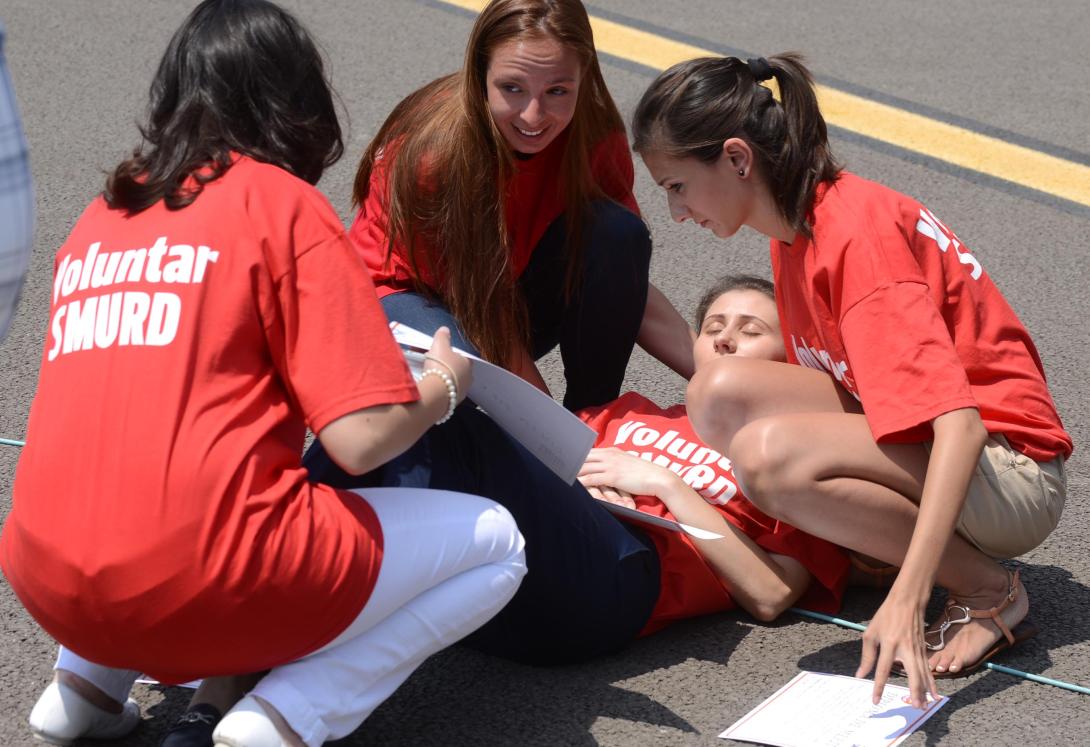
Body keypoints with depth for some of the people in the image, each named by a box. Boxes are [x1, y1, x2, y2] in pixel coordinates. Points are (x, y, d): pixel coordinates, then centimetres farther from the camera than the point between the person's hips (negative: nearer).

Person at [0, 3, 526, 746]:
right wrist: (443, 387, 11)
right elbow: (362, 440, -9)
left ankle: (88, 679, 16)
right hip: (213, 584, -7)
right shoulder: (283, 202, -2)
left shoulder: (100, 218, 16)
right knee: (494, 542, 12)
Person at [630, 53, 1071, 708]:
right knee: (722, 394, -11)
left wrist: (907, 596, -41)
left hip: (1011, 471, -8)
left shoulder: (857, 235, -23)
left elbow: (958, 422, -33)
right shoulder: (797, 228, 5)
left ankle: (990, 592, -13)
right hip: (909, 445, 8)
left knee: (767, 454, -31)